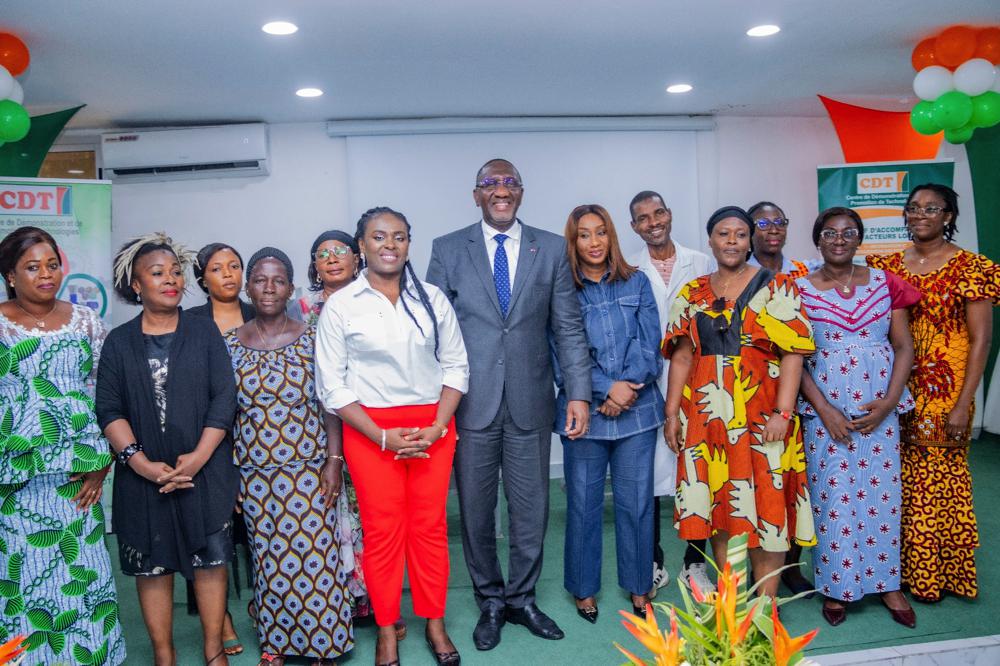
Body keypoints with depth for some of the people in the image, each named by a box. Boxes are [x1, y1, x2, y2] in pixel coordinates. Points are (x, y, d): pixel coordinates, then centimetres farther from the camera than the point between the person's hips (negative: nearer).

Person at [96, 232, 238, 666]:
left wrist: (199, 457, -12)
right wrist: (141, 462, -14)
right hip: (143, 476, 1)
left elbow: (224, 397, -2)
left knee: (209, 558, 4)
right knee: (151, 564, 6)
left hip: (205, 470, -1)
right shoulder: (118, 342, 6)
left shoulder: (204, 332, 5)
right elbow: (109, 410, -1)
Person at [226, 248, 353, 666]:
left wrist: (334, 460, -8)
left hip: (308, 467, -1)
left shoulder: (312, 338, -2)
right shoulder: (230, 343, 2)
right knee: (269, 558, 11)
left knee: (315, 556, 2)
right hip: (253, 472, 2)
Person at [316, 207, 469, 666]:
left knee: (430, 525, 6)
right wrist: (382, 436, -10)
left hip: (433, 427, 2)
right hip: (369, 429, -1)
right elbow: (332, 384, -3)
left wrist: (437, 427, -7)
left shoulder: (432, 298, 4)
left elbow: (456, 366, 5)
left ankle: (435, 623, 24)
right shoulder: (340, 306, -2)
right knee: (382, 529, 4)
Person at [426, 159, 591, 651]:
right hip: (471, 403, 0)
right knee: (475, 511, 11)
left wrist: (579, 393, -4)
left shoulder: (552, 249, 5)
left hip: (530, 402, 1)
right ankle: (490, 602, 31)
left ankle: (522, 598, 32)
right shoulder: (448, 250, 2)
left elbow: (568, 328, 3)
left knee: (531, 509, 11)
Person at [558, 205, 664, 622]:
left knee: (636, 501, 9)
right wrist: (607, 388, -14)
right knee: (583, 503, 8)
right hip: (584, 411, -1)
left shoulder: (636, 283, 7)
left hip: (637, 410, 2)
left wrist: (627, 387, -13)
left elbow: (649, 342, 0)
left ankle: (639, 587, 26)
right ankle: (584, 589, 26)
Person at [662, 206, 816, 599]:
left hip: (759, 415, -3)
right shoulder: (693, 294, 11)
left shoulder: (775, 288, 1)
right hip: (707, 415, 4)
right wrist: (672, 413, 3)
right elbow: (682, 357, 9)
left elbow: (793, 352, -7)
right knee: (718, 507, 9)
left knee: (764, 506, 0)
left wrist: (782, 413, -16)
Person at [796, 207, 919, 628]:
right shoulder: (800, 289, -1)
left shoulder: (884, 283, 5)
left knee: (881, 490, 6)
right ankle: (836, 585, 18)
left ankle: (886, 583, 23)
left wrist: (889, 402, -8)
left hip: (880, 404, 2)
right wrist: (824, 410, -11)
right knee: (832, 494, 1)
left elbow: (904, 346, 4)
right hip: (824, 406, -2)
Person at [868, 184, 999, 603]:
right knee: (903, 481, 8)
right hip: (899, 390, 4)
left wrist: (963, 404, -13)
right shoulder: (889, 266, 8)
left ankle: (939, 574, 21)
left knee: (941, 480, 3)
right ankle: (908, 571, 23)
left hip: (946, 392, -4)